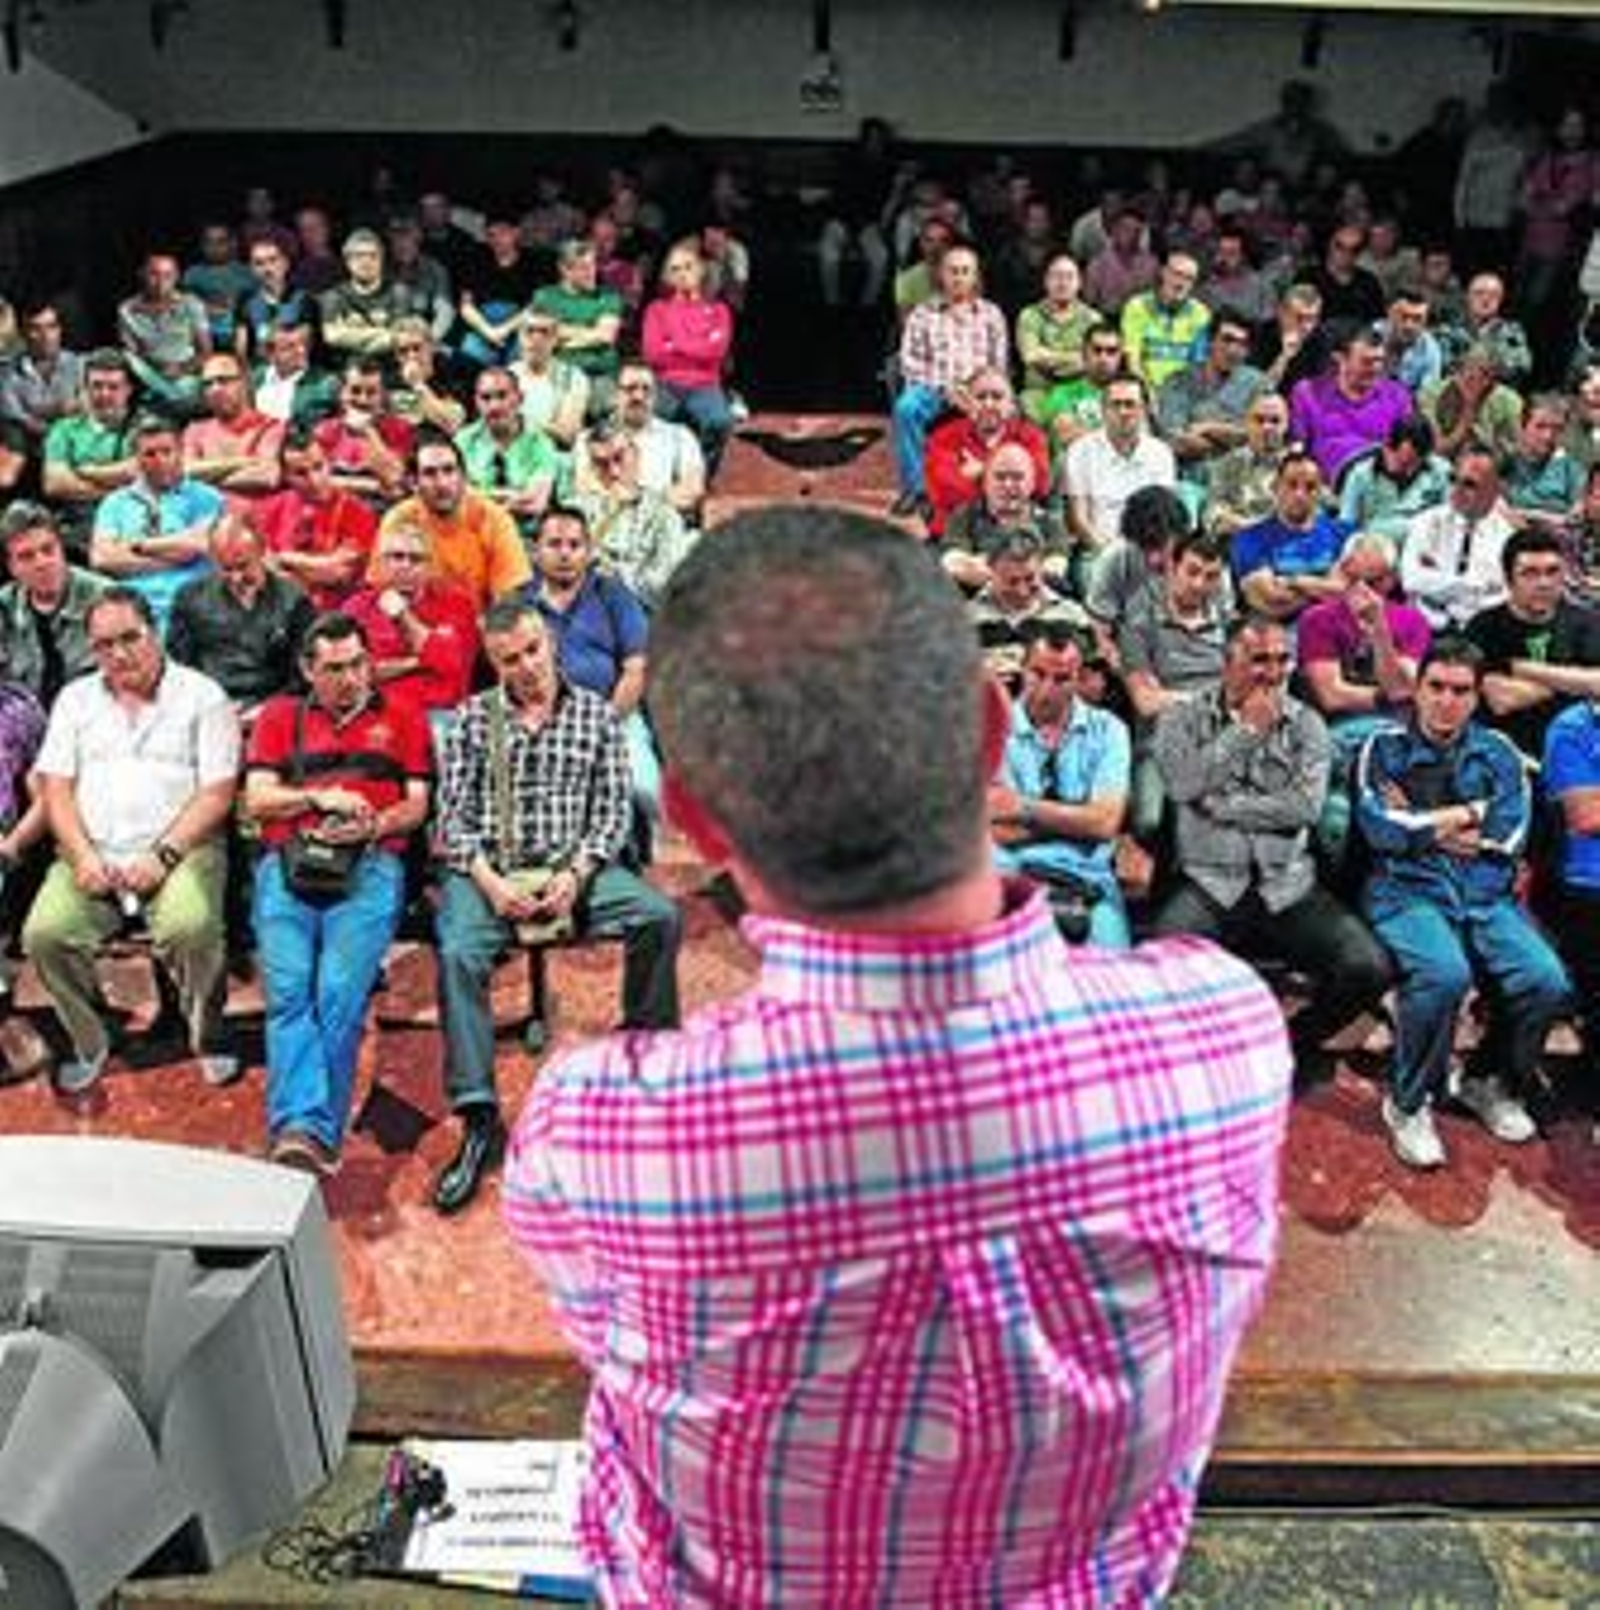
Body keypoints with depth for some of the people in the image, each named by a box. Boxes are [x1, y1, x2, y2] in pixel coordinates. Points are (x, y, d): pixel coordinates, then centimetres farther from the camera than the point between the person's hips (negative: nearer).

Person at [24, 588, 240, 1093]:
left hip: (180, 850, -3)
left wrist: (165, 855, -13)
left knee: (191, 929, -32)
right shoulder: (76, 699, 18)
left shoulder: (202, 696, 6)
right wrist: (83, 856, -6)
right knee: (44, 934, -22)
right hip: (92, 855, 4)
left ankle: (207, 1036, -5)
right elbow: (56, 788, 11)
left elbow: (216, 793, -1)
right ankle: (90, 1042, 2)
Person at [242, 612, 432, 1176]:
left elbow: (416, 805, 14)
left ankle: (315, 1132, -27)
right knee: (288, 990, -22)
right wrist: (318, 798, -3)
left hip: (371, 863, -1)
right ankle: (300, 1129, -33)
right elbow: (256, 801, 14)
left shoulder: (401, 717, 22)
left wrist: (373, 825, -7)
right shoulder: (280, 716, 25)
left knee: (341, 991, -24)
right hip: (288, 863, 2)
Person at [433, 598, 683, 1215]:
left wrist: (576, 875, -12)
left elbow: (613, 812, 4)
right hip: (487, 868, 0)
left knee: (660, 916, -24)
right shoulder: (472, 718, 10)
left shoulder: (596, 714, 9)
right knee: (458, 955, -30)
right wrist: (489, 880, -13)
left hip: (574, 866, 1)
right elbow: (453, 815, 3)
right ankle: (480, 1122, -28)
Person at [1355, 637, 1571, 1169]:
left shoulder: (1497, 753, 17)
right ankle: (1408, 1104, -10)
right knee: (1444, 973, -33)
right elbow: (1380, 827, -9)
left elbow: (1511, 831, 1)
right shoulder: (1385, 748, 8)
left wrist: (1424, 823, -3)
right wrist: (1469, 816, -1)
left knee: (1546, 980, -22)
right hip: (1407, 890, -3)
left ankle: (1491, 1083, 9)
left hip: (1487, 895, 4)